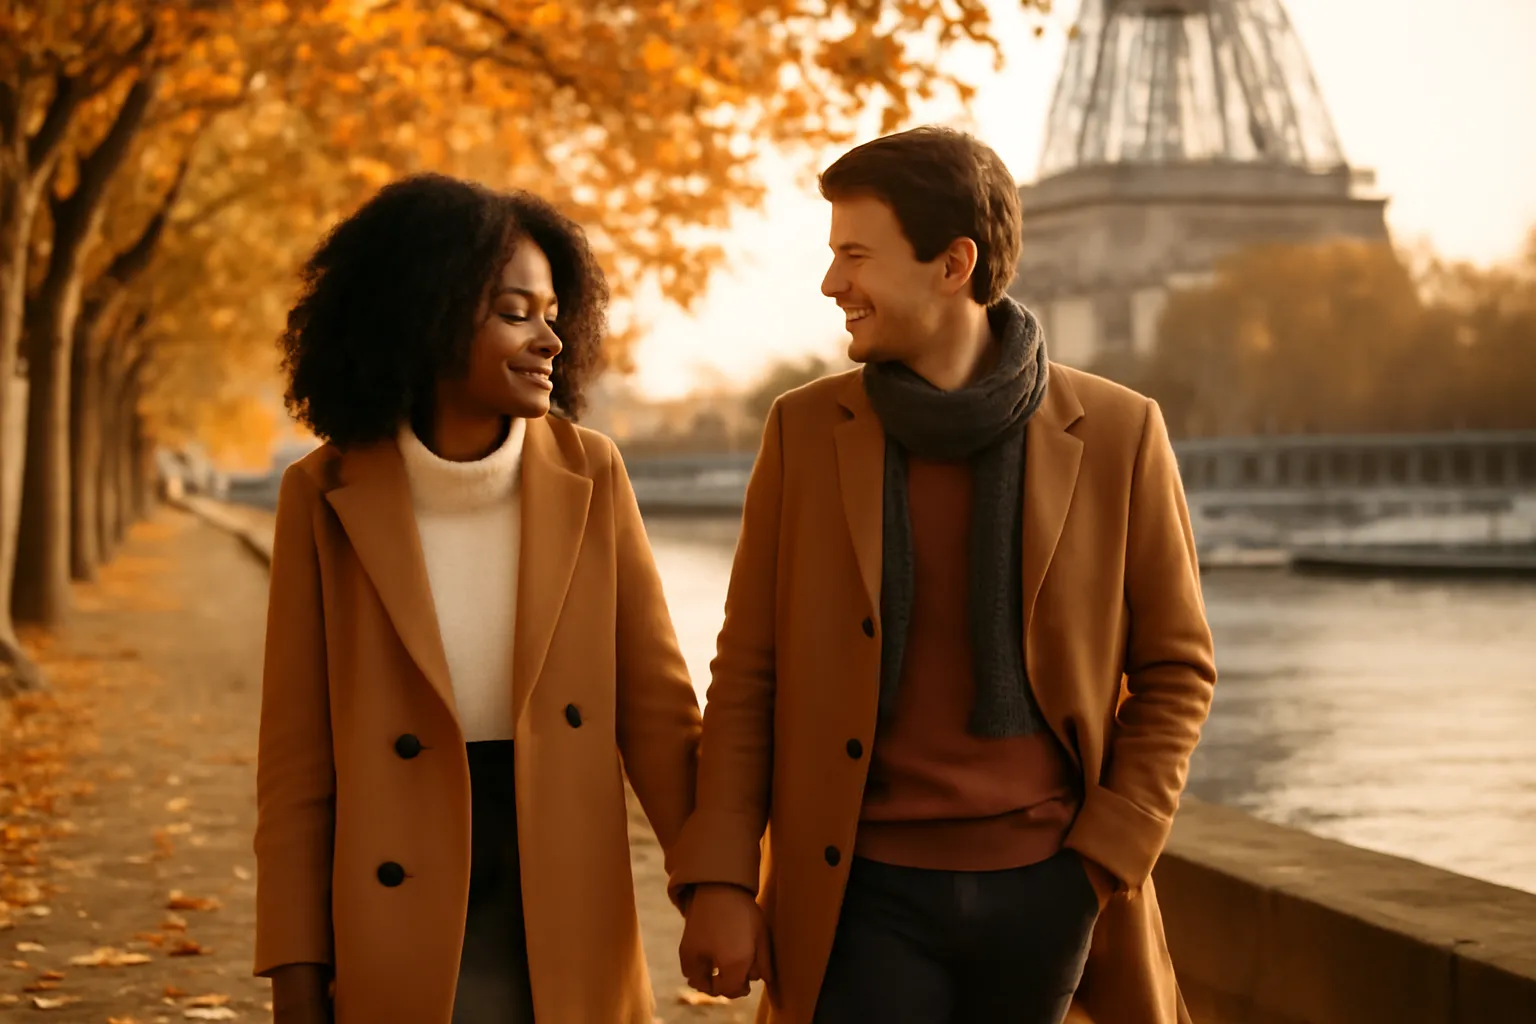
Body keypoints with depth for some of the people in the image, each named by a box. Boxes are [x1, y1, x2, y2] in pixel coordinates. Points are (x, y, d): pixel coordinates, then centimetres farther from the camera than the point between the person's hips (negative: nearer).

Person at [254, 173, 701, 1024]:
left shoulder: (588, 473, -2)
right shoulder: (326, 495, -6)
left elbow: (655, 702, 2)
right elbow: (296, 755, -2)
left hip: (561, 918, 2)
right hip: (396, 929, -1)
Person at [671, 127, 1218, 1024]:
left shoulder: (1117, 435, -4)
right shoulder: (806, 430, 0)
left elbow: (1176, 671, 3)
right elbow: (748, 674, 3)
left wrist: (1105, 864, -5)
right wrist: (718, 881, -4)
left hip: (1043, 889, 0)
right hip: (865, 893, 0)